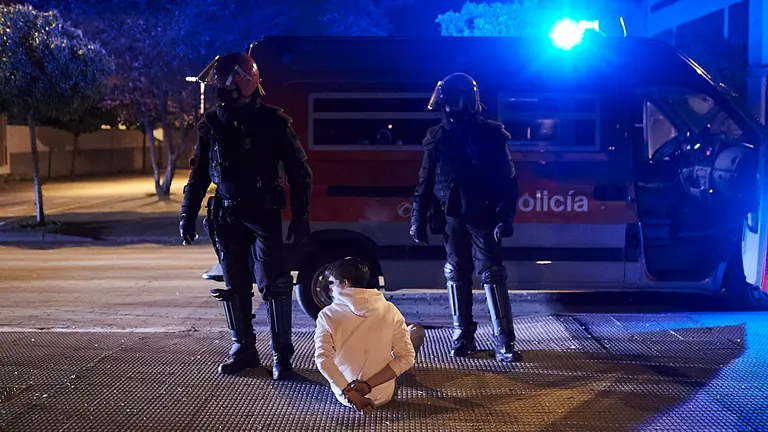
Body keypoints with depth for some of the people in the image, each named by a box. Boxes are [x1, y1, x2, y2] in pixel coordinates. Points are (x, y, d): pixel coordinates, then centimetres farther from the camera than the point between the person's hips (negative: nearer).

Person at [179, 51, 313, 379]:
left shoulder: (273, 121, -7)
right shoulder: (211, 125, 5)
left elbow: (299, 172, -4)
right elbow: (199, 175, 12)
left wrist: (300, 218, -8)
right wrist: (187, 216, 9)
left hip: (263, 215, -4)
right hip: (227, 217, 4)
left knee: (272, 284, -6)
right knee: (234, 287, 10)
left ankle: (282, 353, 4)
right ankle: (243, 350, 22)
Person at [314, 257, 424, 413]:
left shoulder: (327, 315, -12)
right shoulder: (389, 310, -9)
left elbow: (323, 359, -22)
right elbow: (407, 357, -13)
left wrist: (349, 393, -21)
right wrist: (367, 385, -16)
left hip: (344, 394, 1)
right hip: (382, 395, -1)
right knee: (416, 330, 22)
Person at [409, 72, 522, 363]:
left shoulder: (492, 134, -3)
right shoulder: (437, 137, 7)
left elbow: (507, 180, -5)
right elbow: (425, 182, 9)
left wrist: (505, 216, -14)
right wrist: (418, 219, 5)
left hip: (483, 216, -3)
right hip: (452, 217, 4)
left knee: (492, 273, -6)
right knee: (457, 274, 8)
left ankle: (504, 340, -4)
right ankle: (463, 335, 18)